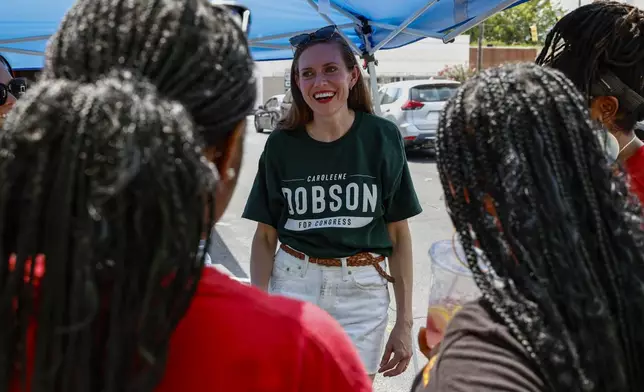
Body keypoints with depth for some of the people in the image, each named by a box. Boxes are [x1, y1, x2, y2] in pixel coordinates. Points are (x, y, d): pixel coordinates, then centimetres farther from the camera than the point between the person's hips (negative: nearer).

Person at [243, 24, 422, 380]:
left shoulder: (381, 137, -5)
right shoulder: (282, 144, -1)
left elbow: (399, 235, -1)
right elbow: (265, 236, 4)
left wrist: (404, 322, -3)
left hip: (362, 295, 0)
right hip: (292, 287, 1)